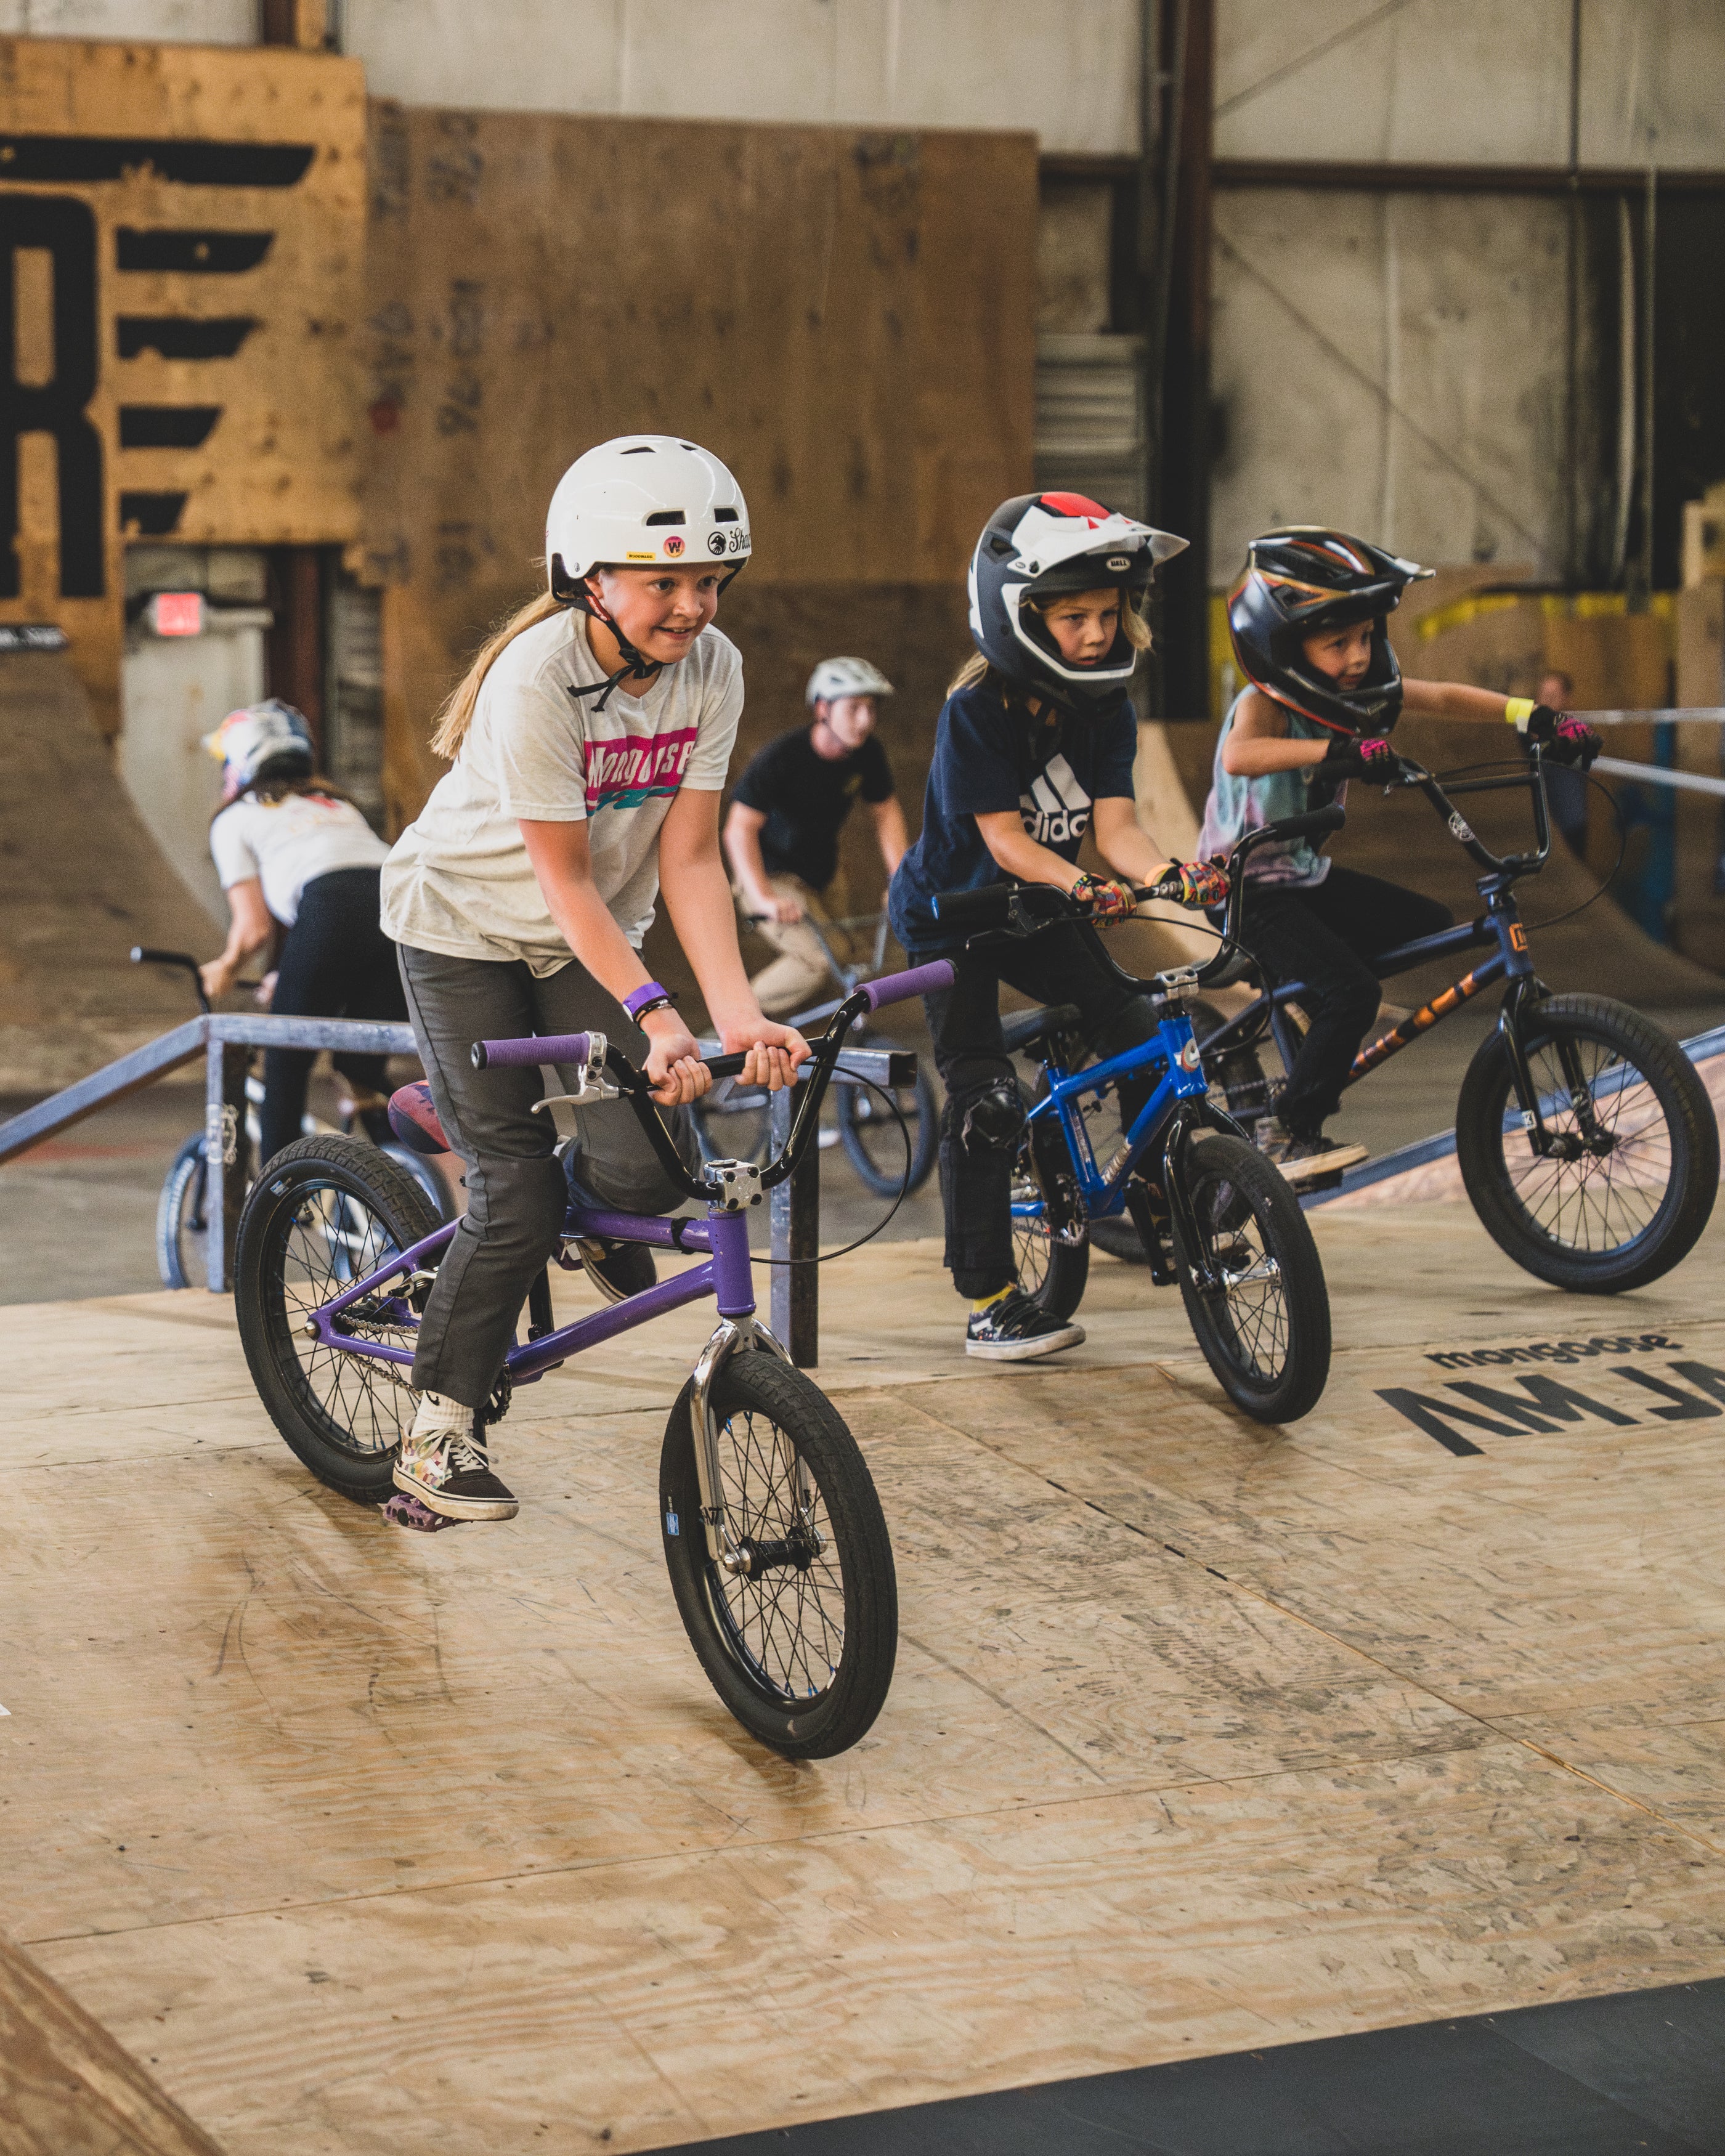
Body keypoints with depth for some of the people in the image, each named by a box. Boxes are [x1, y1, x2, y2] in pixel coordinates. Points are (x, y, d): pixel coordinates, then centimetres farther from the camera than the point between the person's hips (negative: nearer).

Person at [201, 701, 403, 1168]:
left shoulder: (235, 818, 20)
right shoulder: (335, 803, 36)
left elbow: (254, 928, 11)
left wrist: (222, 970, 32)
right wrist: (300, 973, 49)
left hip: (329, 909, -5)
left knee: (285, 1068, 13)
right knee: (365, 1073, 18)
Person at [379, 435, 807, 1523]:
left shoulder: (711, 668, -15)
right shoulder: (537, 677, -30)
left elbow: (689, 859, -15)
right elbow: (565, 880, -27)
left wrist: (739, 1010, -27)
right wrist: (654, 1016, -35)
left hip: (594, 935, 5)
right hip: (469, 919, -5)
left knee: (649, 1163, -12)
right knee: (515, 1191, -9)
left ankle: (587, 1214, 26)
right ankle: (441, 1434, 6)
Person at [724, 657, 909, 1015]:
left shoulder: (868, 754, -10)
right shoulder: (781, 757, -28)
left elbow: (887, 811, 1)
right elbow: (740, 829, -30)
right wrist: (764, 899, -41)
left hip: (823, 873, 7)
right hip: (773, 875, -7)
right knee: (828, 956, -25)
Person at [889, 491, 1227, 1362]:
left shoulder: (1104, 706, -7)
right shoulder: (975, 709, -23)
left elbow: (1114, 824, -16)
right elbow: (1003, 835, -27)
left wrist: (1168, 871, -38)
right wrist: (1081, 885, -45)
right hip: (952, 912, -5)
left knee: (1141, 1034, -10)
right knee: (985, 1101, -11)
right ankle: (988, 1300, -5)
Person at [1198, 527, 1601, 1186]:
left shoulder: (1357, 692, -2)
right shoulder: (1265, 706, -25)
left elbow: (1443, 698, 1)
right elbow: (1239, 757, -47)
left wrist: (1534, 716, -12)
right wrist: (1339, 750, -57)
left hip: (1306, 876, 9)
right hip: (1250, 887, -9)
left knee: (1429, 925, 11)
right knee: (1350, 993, -23)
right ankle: (1291, 1137, -9)